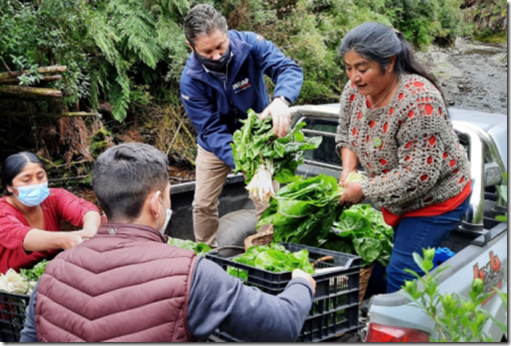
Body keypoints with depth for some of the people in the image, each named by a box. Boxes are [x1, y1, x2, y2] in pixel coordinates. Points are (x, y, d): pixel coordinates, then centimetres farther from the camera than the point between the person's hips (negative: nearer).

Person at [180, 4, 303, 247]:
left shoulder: (249, 44, -26)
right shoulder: (191, 80, -24)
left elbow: (288, 68, -35)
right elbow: (211, 129, -26)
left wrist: (281, 99, -58)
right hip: (216, 145, 1)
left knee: (268, 204, 1)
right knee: (203, 204, 6)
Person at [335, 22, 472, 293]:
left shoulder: (418, 101, -33)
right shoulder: (356, 88, -10)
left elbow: (418, 176, -32)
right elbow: (346, 132, 8)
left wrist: (362, 191, -24)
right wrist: (349, 169, -10)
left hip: (434, 198, -7)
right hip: (397, 199, 7)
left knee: (401, 275, -5)